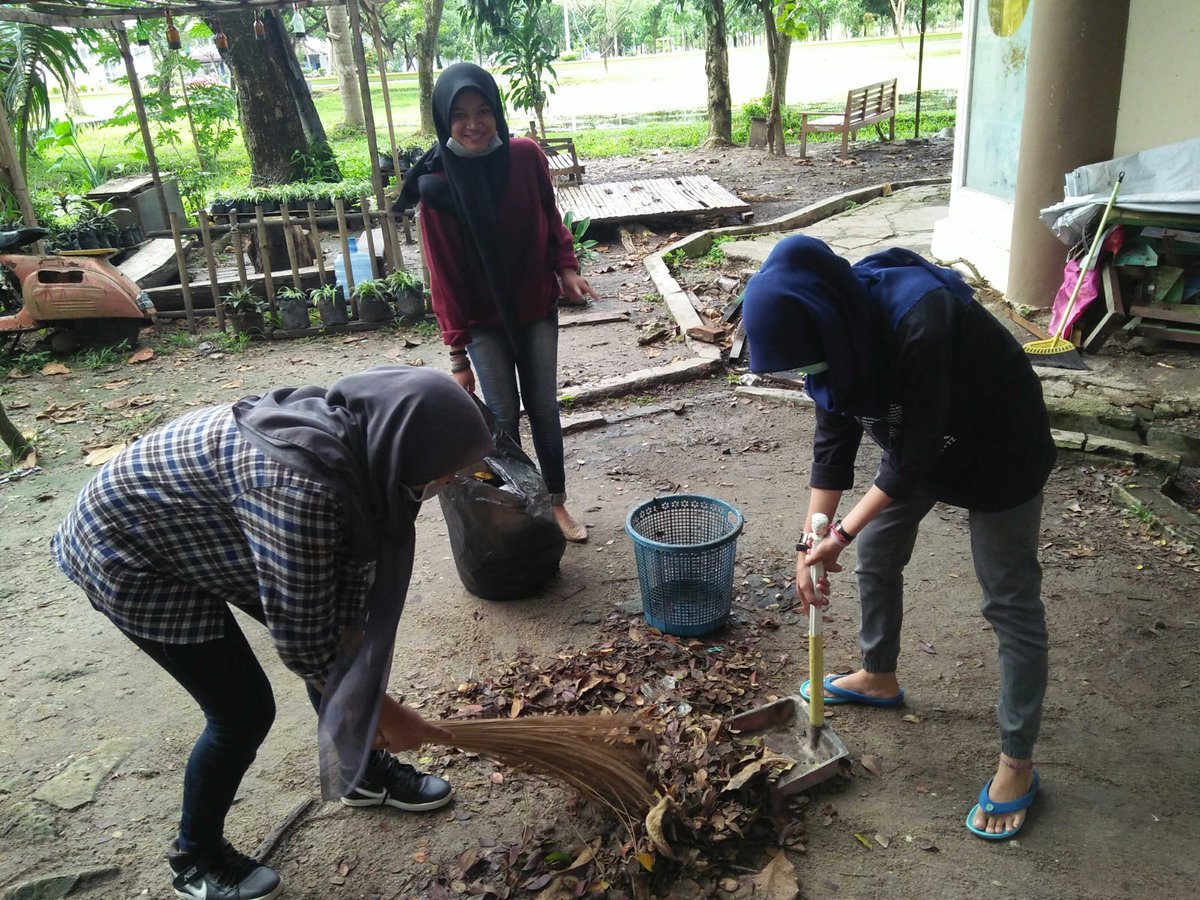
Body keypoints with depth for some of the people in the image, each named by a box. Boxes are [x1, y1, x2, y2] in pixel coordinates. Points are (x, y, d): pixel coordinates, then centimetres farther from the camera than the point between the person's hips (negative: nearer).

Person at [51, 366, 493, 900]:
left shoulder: (353, 439, -13)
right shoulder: (298, 483, -39)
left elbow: (351, 577, -4)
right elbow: (299, 636, -29)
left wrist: (366, 694, -3)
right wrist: (381, 709, -15)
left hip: (196, 530, 8)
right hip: (130, 552, -8)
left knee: (342, 644, 8)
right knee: (244, 712, -3)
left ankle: (364, 772, 31)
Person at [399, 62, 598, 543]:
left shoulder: (525, 156, -10)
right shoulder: (437, 184, -17)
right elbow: (443, 275, -13)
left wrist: (567, 267, -9)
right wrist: (458, 353, -11)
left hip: (537, 306, 3)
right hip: (484, 319, -2)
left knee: (544, 407, 11)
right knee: (504, 415, 4)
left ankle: (556, 501, 26)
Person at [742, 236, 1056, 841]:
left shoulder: (922, 325, -40)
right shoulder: (835, 331, -17)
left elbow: (916, 453, -31)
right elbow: (834, 440, -9)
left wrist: (842, 531, -25)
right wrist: (811, 541, -12)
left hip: (999, 449, -7)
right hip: (916, 440, 7)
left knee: (1010, 602, 1)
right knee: (875, 555, 16)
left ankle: (1017, 762, 15)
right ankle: (879, 678, 40)